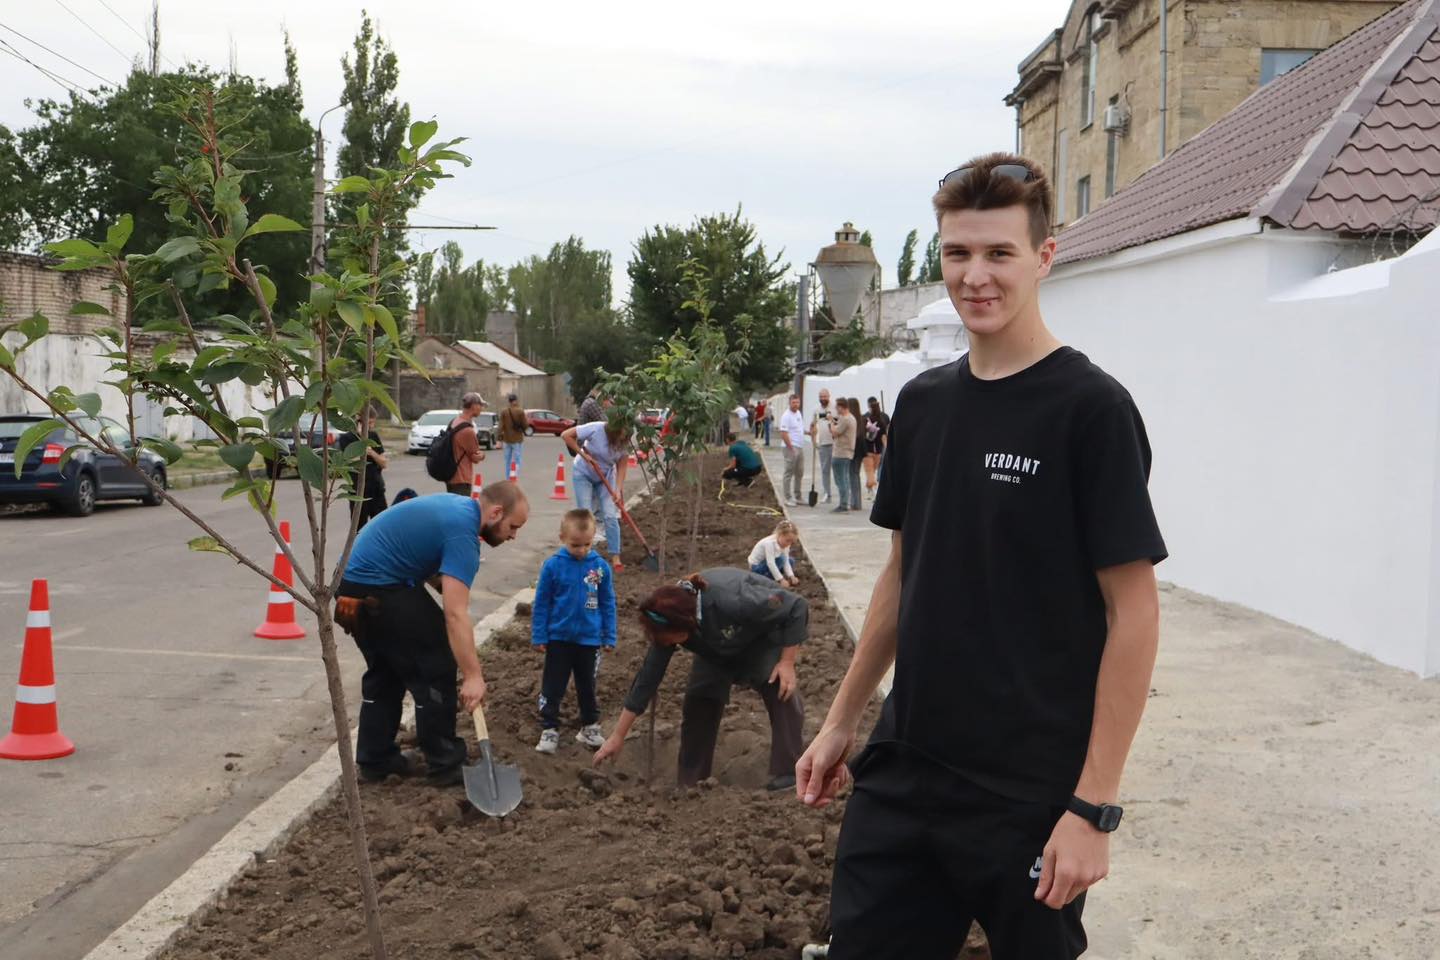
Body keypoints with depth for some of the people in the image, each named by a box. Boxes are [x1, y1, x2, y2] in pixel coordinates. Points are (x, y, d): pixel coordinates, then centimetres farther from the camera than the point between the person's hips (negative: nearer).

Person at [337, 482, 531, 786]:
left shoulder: (457, 507, 11)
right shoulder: (462, 531, -18)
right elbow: (455, 613, -26)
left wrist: (452, 587, 6)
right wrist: (473, 676, -28)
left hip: (352, 581, 10)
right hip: (378, 590, -10)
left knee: (384, 670, 21)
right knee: (435, 667, -1)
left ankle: (374, 759, 26)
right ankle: (445, 764, 7)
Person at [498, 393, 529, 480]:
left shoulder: (503, 412, -3)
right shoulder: (520, 412, -10)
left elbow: (501, 426, -3)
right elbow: (524, 425, -7)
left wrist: (500, 439, 1)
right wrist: (527, 420, 14)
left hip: (507, 439, 3)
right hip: (517, 439, -3)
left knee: (507, 461, 12)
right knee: (516, 460, 1)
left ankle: (508, 480, 15)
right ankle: (515, 479, -7)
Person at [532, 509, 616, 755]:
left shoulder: (600, 566, -8)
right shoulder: (553, 565, -13)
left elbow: (608, 604, 1)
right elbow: (541, 603, -5)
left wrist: (609, 637, 2)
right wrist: (539, 636, -4)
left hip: (589, 640, 2)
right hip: (559, 639, -1)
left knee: (588, 687, 16)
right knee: (552, 688, 7)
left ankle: (590, 727, 30)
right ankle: (549, 730, 17)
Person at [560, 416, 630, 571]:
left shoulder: (624, 444, -18)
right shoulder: (596, 429, -29)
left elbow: (621, 467, -17)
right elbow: (565, 435, -25)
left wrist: (619, 491, -31)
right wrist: (584, 455, -26)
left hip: (605, 477, 2)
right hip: (583, 474, -2)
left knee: (611, 516, -8)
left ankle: (615, 558, -4)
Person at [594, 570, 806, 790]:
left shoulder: (732, 601, -45)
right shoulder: (669, 622, -28)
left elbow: (797, 607, -32)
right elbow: (648, 677, -18)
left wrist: (787, 662, -32)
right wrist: (617, 737, -15)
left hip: (766, 633, -4)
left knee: (780, 689, -26)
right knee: (698, 697, -8)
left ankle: (787, 774, -19)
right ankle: (689, 780, 5)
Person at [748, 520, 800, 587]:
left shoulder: (785, 543, -7)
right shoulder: (770, 543, -32)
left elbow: (786, 562, -8)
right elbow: (770, 563, -36)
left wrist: (791, 576, -20)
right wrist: (781, 580, -36)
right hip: (756, 567, -9)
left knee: (791, 562, 1)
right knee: (781, 559, -28)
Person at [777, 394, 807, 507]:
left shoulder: (799, 413, 12)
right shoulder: (786, 416, -15)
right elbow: (784, 434, -20)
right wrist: (791, 448, -21)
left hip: (800, 447, 9)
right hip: (791, 448, -9)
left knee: (799, 473, 15)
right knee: (789, 473, -4)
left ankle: (798, 496, 24)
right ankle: (788, 499, -1)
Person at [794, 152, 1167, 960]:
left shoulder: (1090, 409, -12)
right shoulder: (923, 402, 6)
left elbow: (1134, 613, -13)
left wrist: (1094, 807, -16)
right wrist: (843, 720, 14)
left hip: (1030, 796, -5)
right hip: (901, 775, 6)